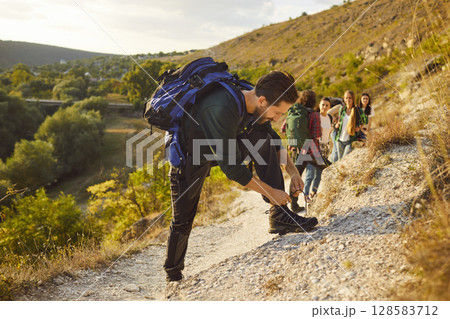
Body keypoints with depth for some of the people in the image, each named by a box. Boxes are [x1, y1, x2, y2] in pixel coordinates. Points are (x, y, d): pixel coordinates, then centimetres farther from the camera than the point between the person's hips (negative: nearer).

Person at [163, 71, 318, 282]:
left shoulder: (251, 99, -14)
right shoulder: (222, 109, -38)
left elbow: (274, 140, 4)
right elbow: (231, 166, -34)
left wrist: (293, 172, -7)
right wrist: (270, 192, -27)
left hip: (221, 146, 6)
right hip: (189, 155, -6)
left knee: (264, 140, -14)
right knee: (182, 220, 0)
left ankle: (279, 216, -14)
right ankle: (173, 274, 24)